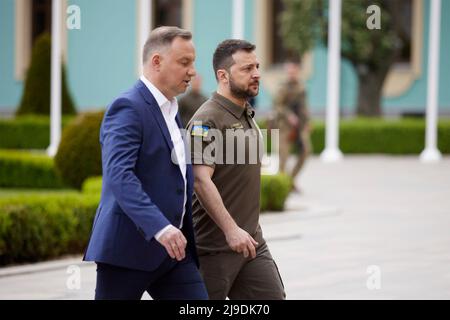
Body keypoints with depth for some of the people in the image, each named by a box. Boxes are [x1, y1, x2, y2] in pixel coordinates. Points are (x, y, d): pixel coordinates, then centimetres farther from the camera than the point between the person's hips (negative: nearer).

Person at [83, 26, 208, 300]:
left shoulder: (170, 111, 18)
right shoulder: (128, 108, -12)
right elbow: (118, 174, -26)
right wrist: (159, 227, -35)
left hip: (173, 248, 9)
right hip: (130, 247, -8)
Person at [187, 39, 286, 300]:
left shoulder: (247, 116, 16)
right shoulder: (208, 119, -13)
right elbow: (201, 180, -23)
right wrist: (231, 230, -29)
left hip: (251, 242, 8)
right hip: (213, 246, -8)